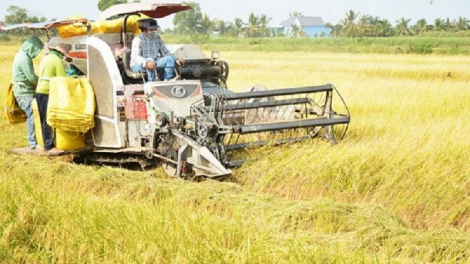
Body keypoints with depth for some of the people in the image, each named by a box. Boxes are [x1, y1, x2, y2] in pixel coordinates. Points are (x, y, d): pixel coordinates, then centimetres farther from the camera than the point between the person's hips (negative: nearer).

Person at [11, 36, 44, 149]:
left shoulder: (22, 56, 14)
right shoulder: (24, 58, -19)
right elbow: (32, 77, -20)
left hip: (24, 91, 10)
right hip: (25, 93, -10)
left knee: (32, 115, 12)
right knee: (32, 116, -8)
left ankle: (33, 140, 17)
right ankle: (33, 143, -5)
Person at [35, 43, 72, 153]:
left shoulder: (46, 58, 18)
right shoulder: (58, 60, -11)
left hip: (40, 91, 10)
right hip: (48, 93, -9)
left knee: (45, 120, 13)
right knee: (49, 120, -7)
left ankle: (47, 143, 18)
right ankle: (49, 145, -7)